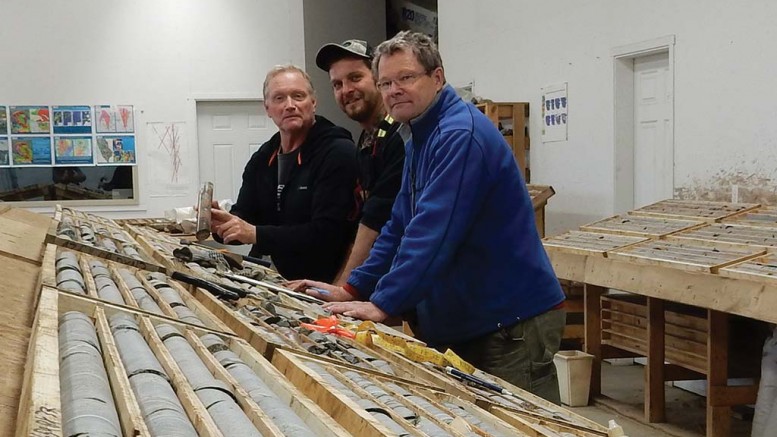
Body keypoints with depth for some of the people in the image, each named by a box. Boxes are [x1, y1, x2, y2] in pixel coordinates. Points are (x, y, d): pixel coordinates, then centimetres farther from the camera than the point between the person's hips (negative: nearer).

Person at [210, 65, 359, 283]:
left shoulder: (338, 153, -12)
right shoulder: (262, 159, 12)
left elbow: (326, 233, -19)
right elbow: (245, 216, 12)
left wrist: (256, 234, -18)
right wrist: (222, 224, -11)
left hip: (318, 284, -6)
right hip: (265, 278, 7)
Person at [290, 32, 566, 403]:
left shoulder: (461, 135, -18)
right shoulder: (419, 139, 14)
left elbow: (432, 231, -27)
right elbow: (400, 228, 17)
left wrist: (383, 304, -27)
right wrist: (352, 290, 9)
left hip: (514, 321, -10)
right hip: (460, 325, 10)